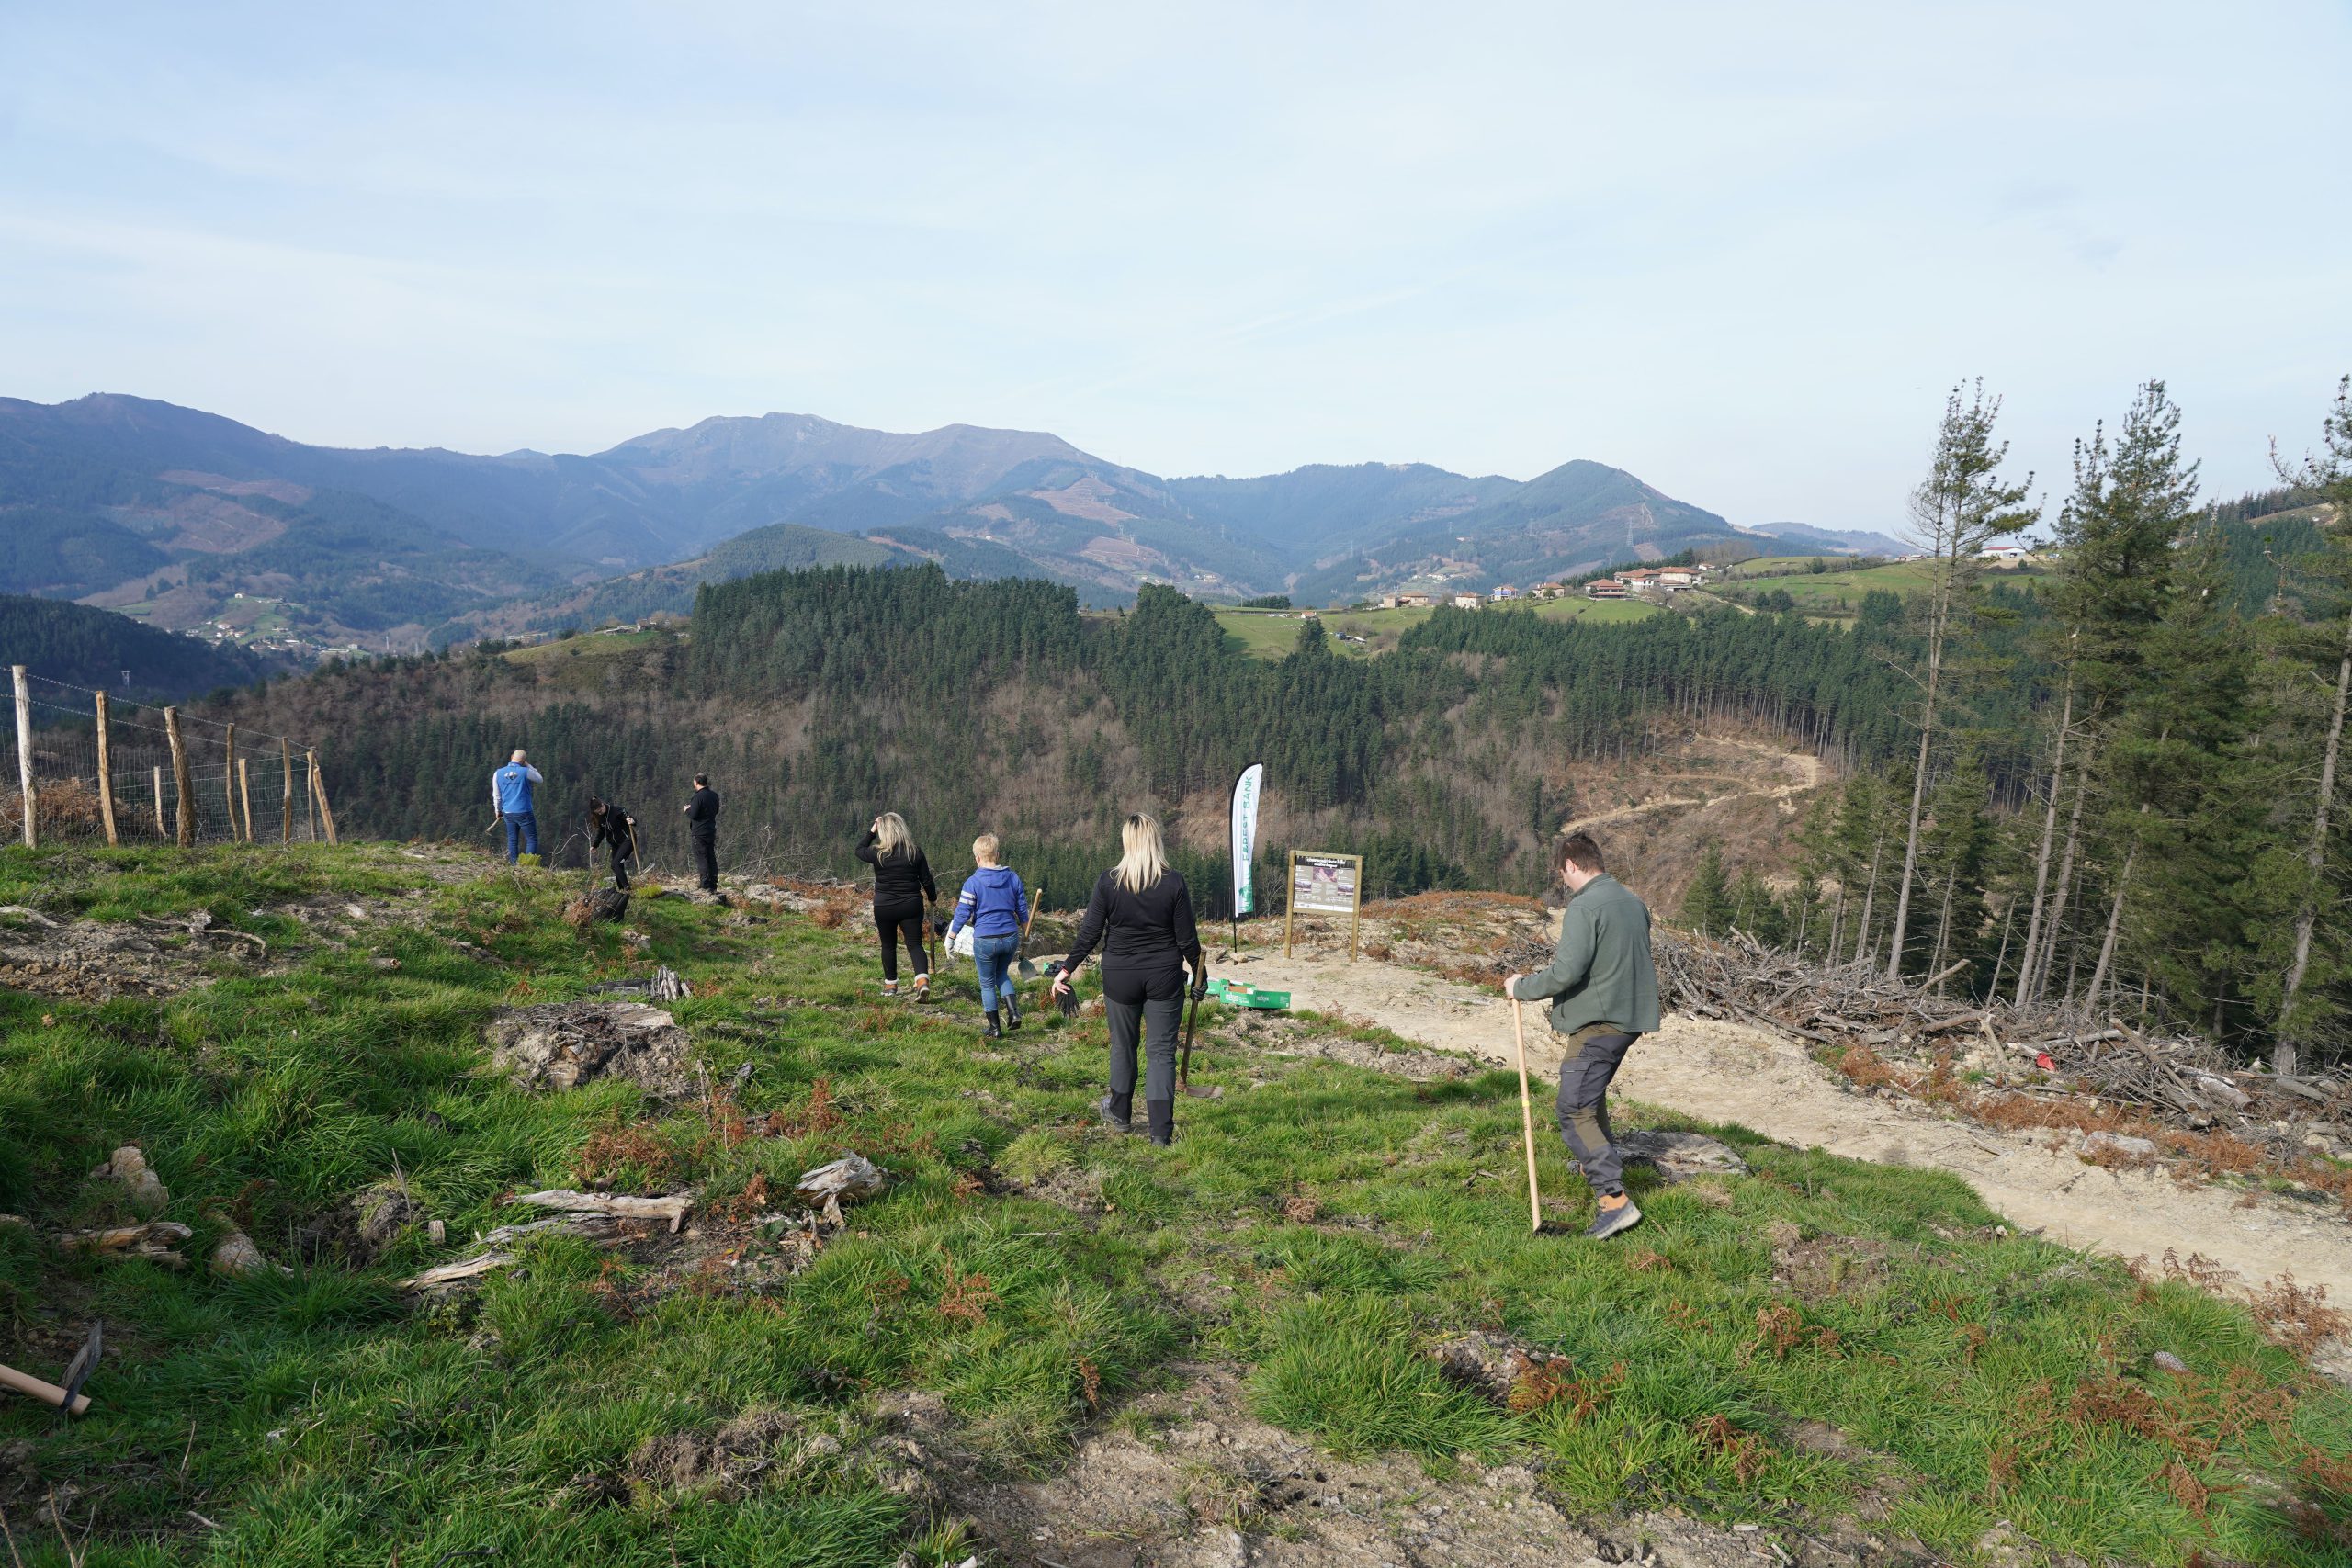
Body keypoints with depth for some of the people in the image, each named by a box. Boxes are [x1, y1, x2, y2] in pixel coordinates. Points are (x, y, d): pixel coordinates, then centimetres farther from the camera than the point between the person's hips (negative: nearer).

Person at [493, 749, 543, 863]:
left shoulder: (498, 773, 2)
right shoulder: (526, 772, -10)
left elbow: (496, 795, 10)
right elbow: (540, 780, 9)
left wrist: (498, 810, 23)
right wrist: (528, 766, 11)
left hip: (507, 812, 5)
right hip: (524, 812, -4)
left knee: (512, 840, 14)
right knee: (532, 839, 2)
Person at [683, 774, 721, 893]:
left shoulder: (698, 797, -18)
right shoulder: (714, 795, 6)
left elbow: (693, 815, -19)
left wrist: (687, 810, 4)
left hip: (700, 832, -7)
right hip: (711, 830, 7)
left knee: (702, 859, -3)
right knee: (711, 858, 12)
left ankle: (706, 886, -4)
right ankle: (714, 886, 15)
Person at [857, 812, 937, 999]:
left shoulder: (878, 854, -11)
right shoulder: (915, 851, -7)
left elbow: (859, 850, 12)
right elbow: (926, 880, 1)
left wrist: (871, 831, 9)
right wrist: (932, 898, 17)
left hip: (884, 907, -1)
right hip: (911, 905, 1)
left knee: (888, 945, 17)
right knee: (915, 944, 4)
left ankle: (890, 984, 27)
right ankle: (923, 980, -16)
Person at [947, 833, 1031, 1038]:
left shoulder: (973, 882, -12)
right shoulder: (1013, 878, 1)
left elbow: (963, 912, -10)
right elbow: (1023, 909, 9)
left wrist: (951, 936, 5)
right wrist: (1024, 932, 27)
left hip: (985, 940, -4)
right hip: (1010, 937, 4)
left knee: (987, 983, 12)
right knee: (1002, 974, 26)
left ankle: (995, 1029, 16)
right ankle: (1013, 1011, 7)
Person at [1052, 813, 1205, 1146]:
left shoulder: (1109, 881, -10)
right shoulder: (1174, 883, -10)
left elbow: (1089, 933, -7)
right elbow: (1187, 939, -6)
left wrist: (1067, 968, 4)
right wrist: (1200, 975, 8)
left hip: (1120, 976, 1)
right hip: (1164, 976, 0)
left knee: (1123, 1045, 19)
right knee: (1161, 1050, 6)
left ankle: (1120, 1113, 37)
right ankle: (1161, 1130, 2)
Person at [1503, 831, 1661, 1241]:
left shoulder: (1584, 907, -18)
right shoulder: (1633, 902, 11)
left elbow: (1567, 972, -24)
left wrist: (1522, 986, -9)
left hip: (1598, 1023, -9)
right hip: (1631, 1018, 9)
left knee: (1575, 1111, -8)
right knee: (1592, 1091, 30)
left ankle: (1614, 1199, -16)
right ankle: (1603, 1159, 48)